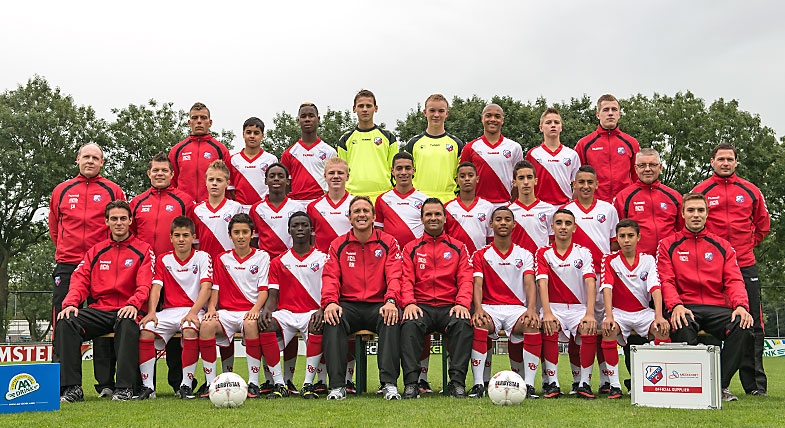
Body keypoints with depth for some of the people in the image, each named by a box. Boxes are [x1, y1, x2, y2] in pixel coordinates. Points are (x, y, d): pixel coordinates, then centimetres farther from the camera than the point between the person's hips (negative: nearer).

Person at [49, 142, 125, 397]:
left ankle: (106, 384, 5)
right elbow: (54, 226, 21)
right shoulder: (61, 191, 12)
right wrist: (64, 249, 14)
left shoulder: (113, 191, 6)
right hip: (67, 265, 2)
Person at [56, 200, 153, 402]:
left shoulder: (143, 250, 8)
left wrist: (133, 304, -25)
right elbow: (80, 280, 10)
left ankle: (124, 388, -31)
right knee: (66, 322, -24)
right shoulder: (96, 251, 19)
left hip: (125, 311, -4)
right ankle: (72, 387, -22)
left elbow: (144, 285, -4)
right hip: (98, 310, 4)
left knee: (128, 323, -38)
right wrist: (70, 303, -10)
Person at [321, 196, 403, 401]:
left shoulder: (388, 242, 10)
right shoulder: (338, 245, 13)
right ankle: (337, 385, -31)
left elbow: (394, 276, -1)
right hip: (348, 305, 1)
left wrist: (391, 301, -22)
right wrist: (330, 302, -18)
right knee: (333, 320, -31)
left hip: (378, 305, -1)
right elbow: (330, 277, 3)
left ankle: (389, 383, -33)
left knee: (392, 318, -34)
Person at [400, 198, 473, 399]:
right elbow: (406, 279, 5)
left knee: (462, 323, -32)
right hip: (421, 306, 0)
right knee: (410, 324, -33)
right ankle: (411, 382, -31)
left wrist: (462, 304, -13)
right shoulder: (411, 248, 17)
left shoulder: (458, 247, 16)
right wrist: (409, 303, -15)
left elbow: (465, 279, 6)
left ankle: (457, 381, -28)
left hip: (450, 306, 0)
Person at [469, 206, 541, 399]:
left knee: (533, 324, -34)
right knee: (479, 324, -36)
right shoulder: (481, 255, 11)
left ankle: (529, 384, -28)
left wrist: (531, 309, -24)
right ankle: (478, 384, -29)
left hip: (517, 308, 1)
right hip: (489, 307, 0)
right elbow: (477, 284, -3)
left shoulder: (524, 255, 13)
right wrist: (478, 309, -25)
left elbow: (530, 283, -3)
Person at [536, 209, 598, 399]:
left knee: (590, 330, -30)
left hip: (579, 307, 1)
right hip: (554, 306, 0)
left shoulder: (584, 253, 6)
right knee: (549, 329, -33)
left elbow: (590, 283, -7)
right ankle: (552, 383, -21)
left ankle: (584, 383, -16)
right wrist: (547, 313, -25)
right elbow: (542, 283, -8)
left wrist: (589, 314, -24)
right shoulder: (544, 253, 6)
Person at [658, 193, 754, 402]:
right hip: (685, 308, -2)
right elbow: (666, 281, 1)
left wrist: (741, 306, -15)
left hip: (718, 308, 2)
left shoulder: (722, 246, 17)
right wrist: (675, 306, -20)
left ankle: (720, 384, -16)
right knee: (682, 328, -37)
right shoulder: (668, 245, 11)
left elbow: (734, 280, 6)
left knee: (742, 327, -29)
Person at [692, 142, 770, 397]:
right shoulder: (700, 191, 3)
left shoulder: (751, 191, 10)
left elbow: (763, 223, 21)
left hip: (745, 265, 2)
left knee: (751, 325, 1)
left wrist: (749, 245, 14)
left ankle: (755, 385, 7)